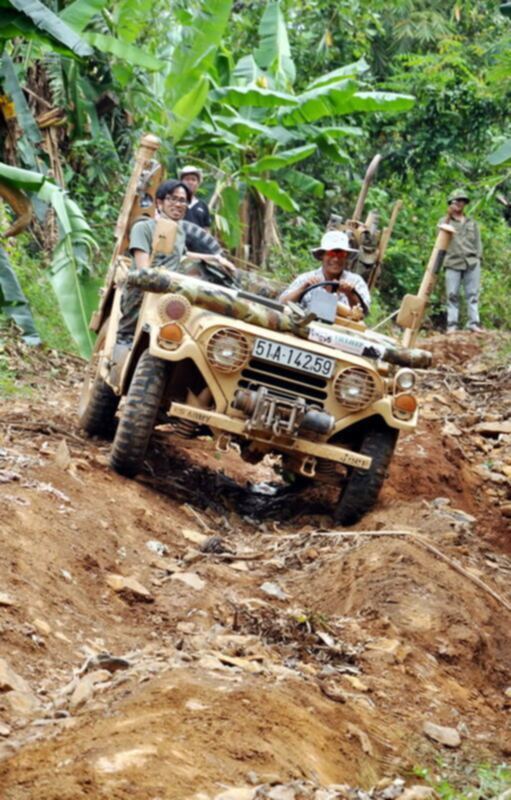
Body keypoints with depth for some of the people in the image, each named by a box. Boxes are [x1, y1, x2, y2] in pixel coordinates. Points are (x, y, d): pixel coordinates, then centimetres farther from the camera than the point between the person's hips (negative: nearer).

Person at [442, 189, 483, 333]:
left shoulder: (472, 222, 20)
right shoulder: (445, 221, 12)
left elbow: (478, 242, 19)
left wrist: (478, 257, 6)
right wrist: (448, 218, -8)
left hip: (471, 262, 2)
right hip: (453, 263, -2)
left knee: (472, 294, -2)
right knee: (452, 295, -5)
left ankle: (474, 323, -2)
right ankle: (452, 324, -4)